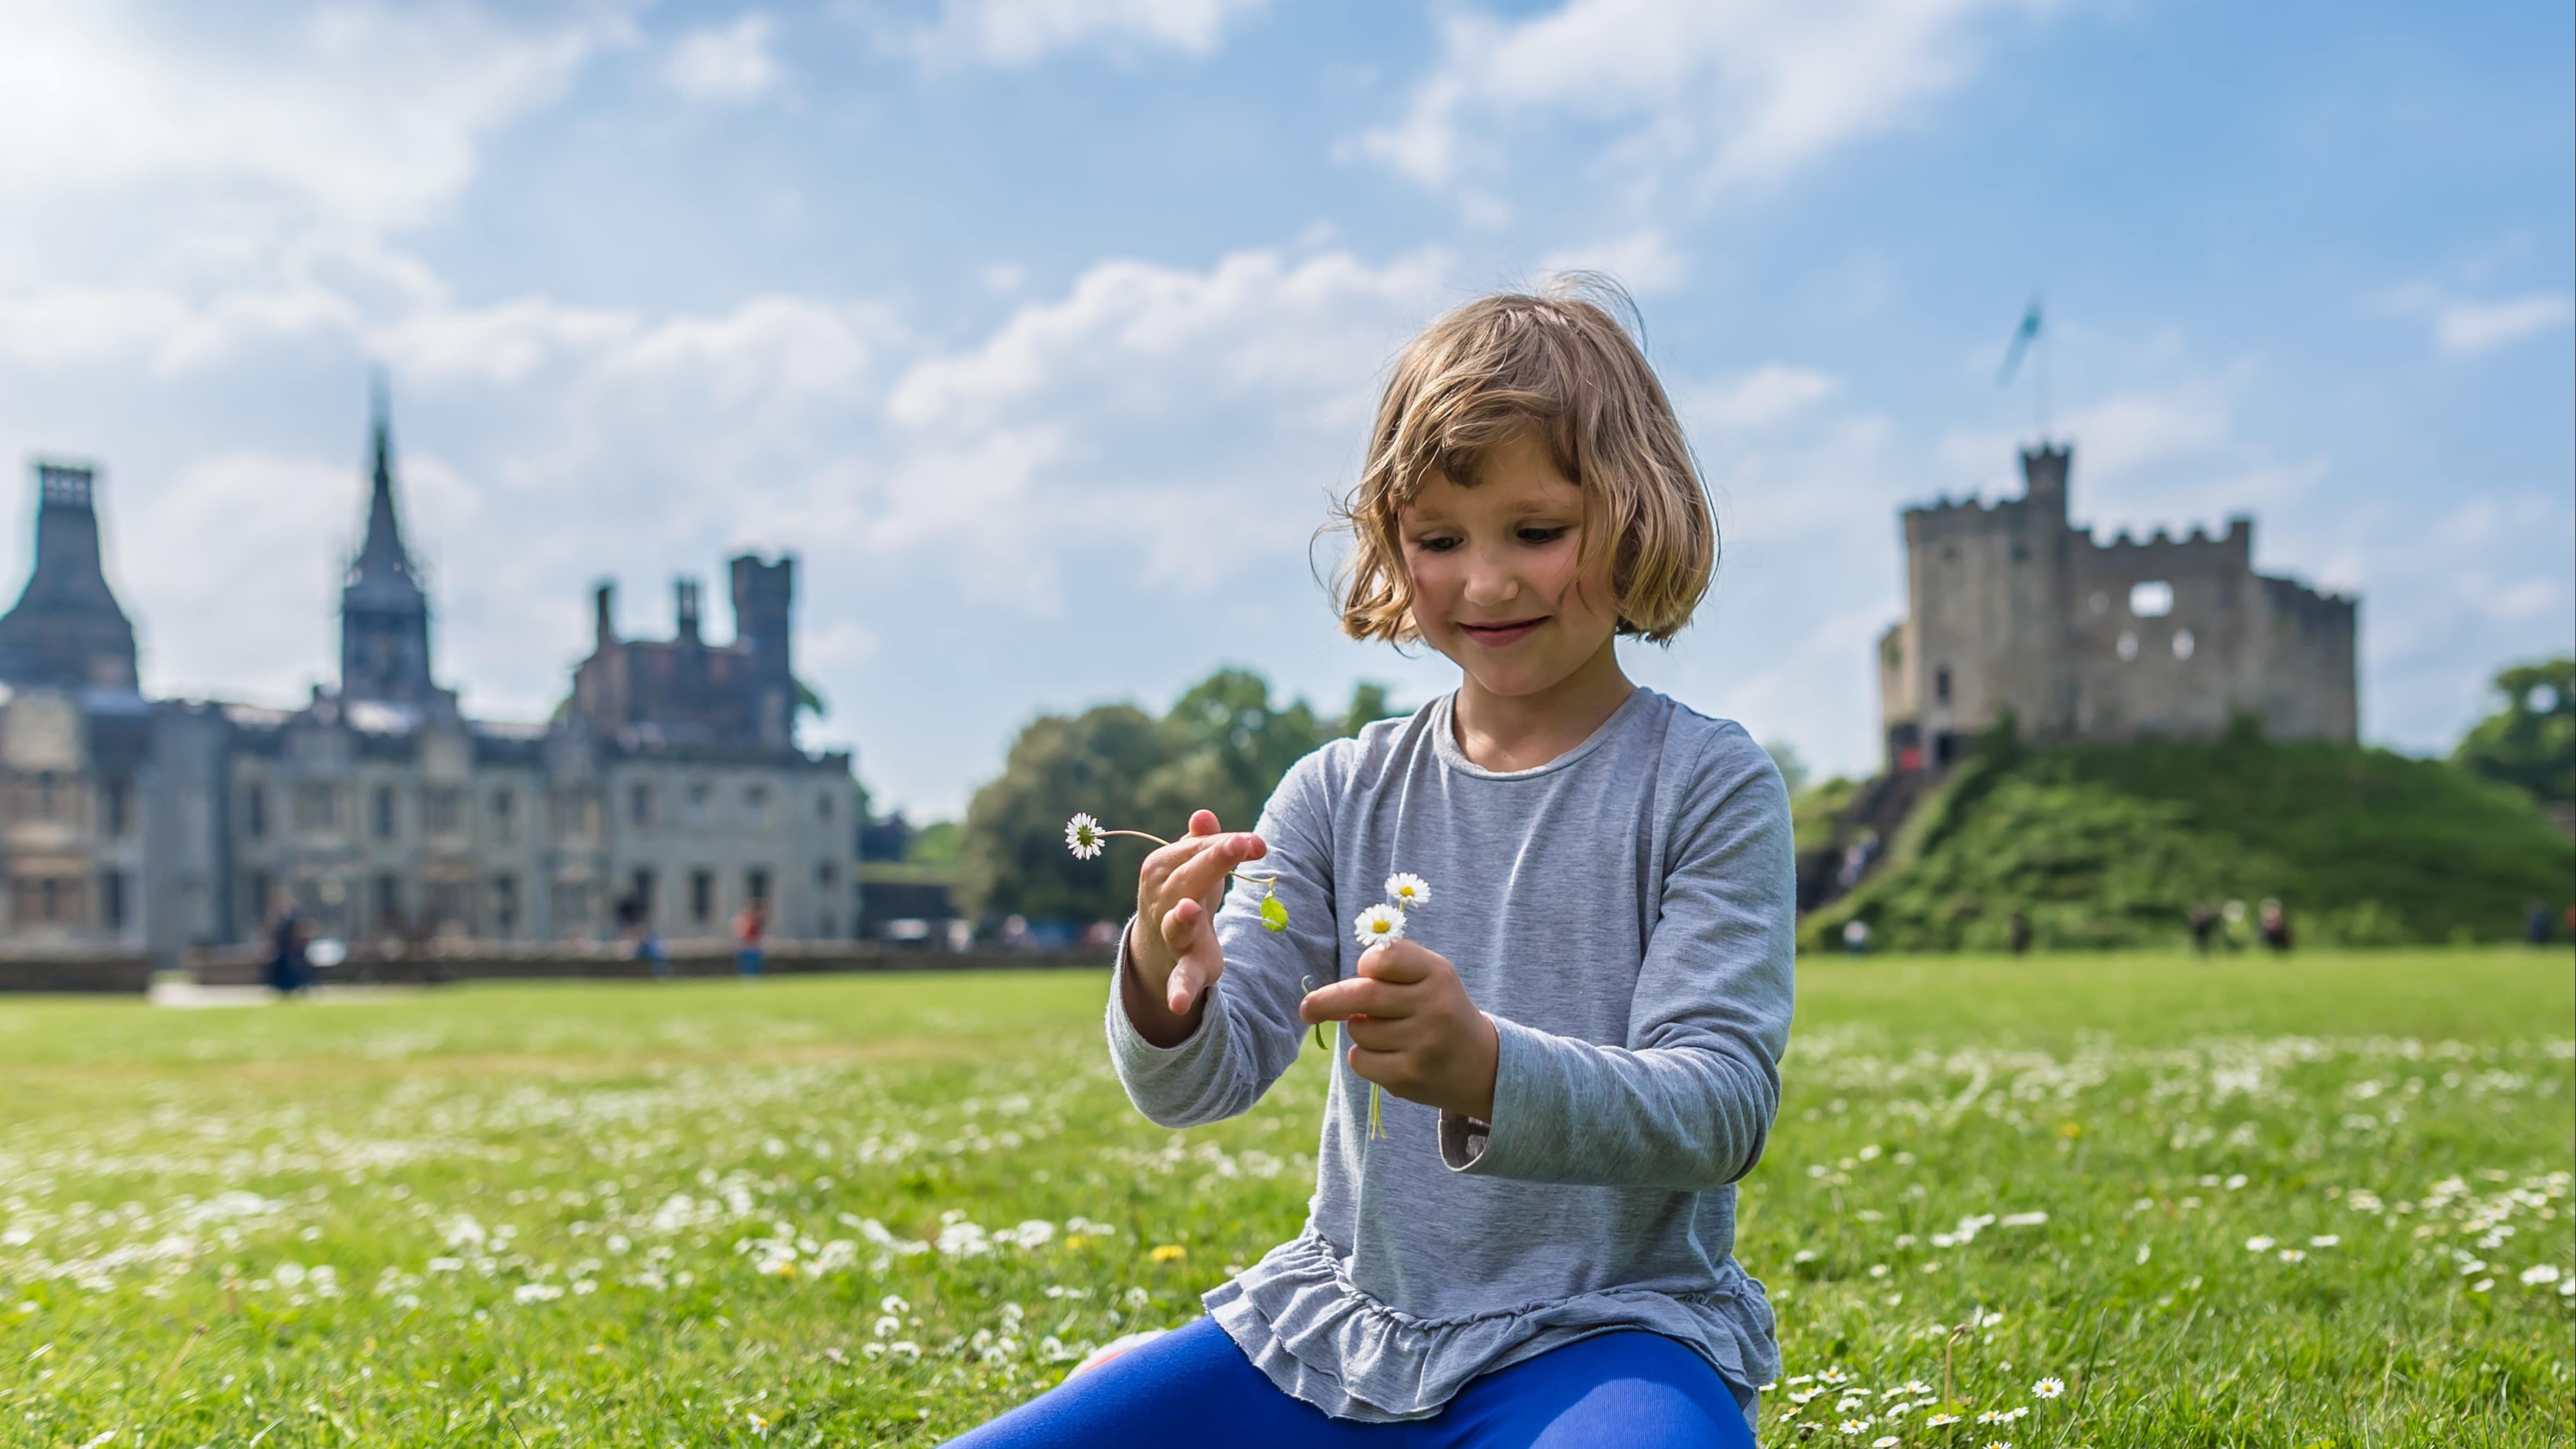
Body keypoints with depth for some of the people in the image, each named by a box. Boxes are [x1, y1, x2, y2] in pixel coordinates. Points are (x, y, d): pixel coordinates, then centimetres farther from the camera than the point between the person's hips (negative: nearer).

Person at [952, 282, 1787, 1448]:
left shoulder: (1709, 784, -4)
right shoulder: (1340, 793, 6)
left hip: (1604, 1335, -3)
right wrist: (1167, 996, -25)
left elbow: (1724, 1107, -12)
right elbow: (1197, 1086, 0)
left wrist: (1490, 1070, -31)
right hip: (1340, 1328, 4)